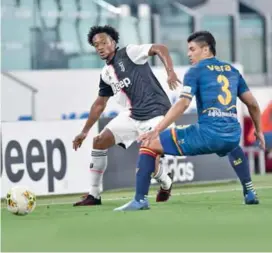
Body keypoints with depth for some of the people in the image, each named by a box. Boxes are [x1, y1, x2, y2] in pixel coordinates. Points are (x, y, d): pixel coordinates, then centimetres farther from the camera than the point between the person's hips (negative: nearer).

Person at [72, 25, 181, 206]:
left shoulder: (129, 53, -9)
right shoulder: (106, 74, 12)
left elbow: (160, 48, -19)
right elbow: (100, 104, 22)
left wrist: (170, 72, -34)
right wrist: (85, 132, 21)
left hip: (156, 112, -7)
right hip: (133, 115, 7)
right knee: (99, 142, 0)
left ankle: (166, 184, 21)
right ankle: (94, 195, 8)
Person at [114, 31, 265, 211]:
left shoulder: (196, 71, 3)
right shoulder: (232, 71, 19)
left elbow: (183, 103, -12)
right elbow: (253, 104, 20)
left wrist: (156, 131, -16)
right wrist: (258, 130, 36)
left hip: (207, 134, -6)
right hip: (232, 135, 6)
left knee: (149, 144, 4)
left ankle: (141, 200, -7)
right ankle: (250, 193, 34)